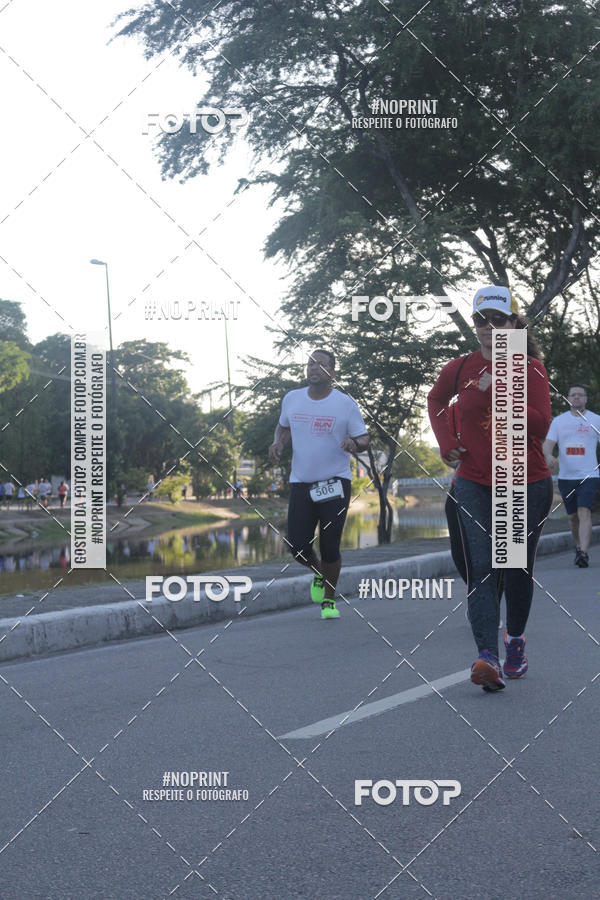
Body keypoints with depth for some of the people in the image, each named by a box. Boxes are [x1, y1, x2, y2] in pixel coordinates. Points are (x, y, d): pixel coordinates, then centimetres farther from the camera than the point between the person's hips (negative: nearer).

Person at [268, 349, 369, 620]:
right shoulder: (292, 399, 6)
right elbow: (284, 427, 23)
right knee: (297, 546, -3)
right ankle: (319, 574, 32)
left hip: (335, 482, -3)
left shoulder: (345, 403, -4)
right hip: (300, 483, 3)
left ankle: (329, 600, 18)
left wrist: (354, 443, -24)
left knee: (330, 546, -5)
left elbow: (364, 438, -1)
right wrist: (278, 443, 2)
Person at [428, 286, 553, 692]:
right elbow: (436, 400, 24)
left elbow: (540, 425, -17)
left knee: (518, 570, 9)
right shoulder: (460, 368, 3)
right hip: (475, 486, 1)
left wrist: (498, 392, -21)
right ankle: (488, 658, -22)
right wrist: (446, 440, 9)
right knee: (481, 569, -13)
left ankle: (516, 637, 35)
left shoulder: (531, 369, -5)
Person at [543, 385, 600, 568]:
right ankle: (578, 546, 34)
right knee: (573, 516, 12)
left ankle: (584, 553, -25)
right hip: (565, 476, 3)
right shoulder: (558, 421, 8)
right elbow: (548, 443, -1)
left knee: (584, 512, -19)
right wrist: (549, 455, -23)